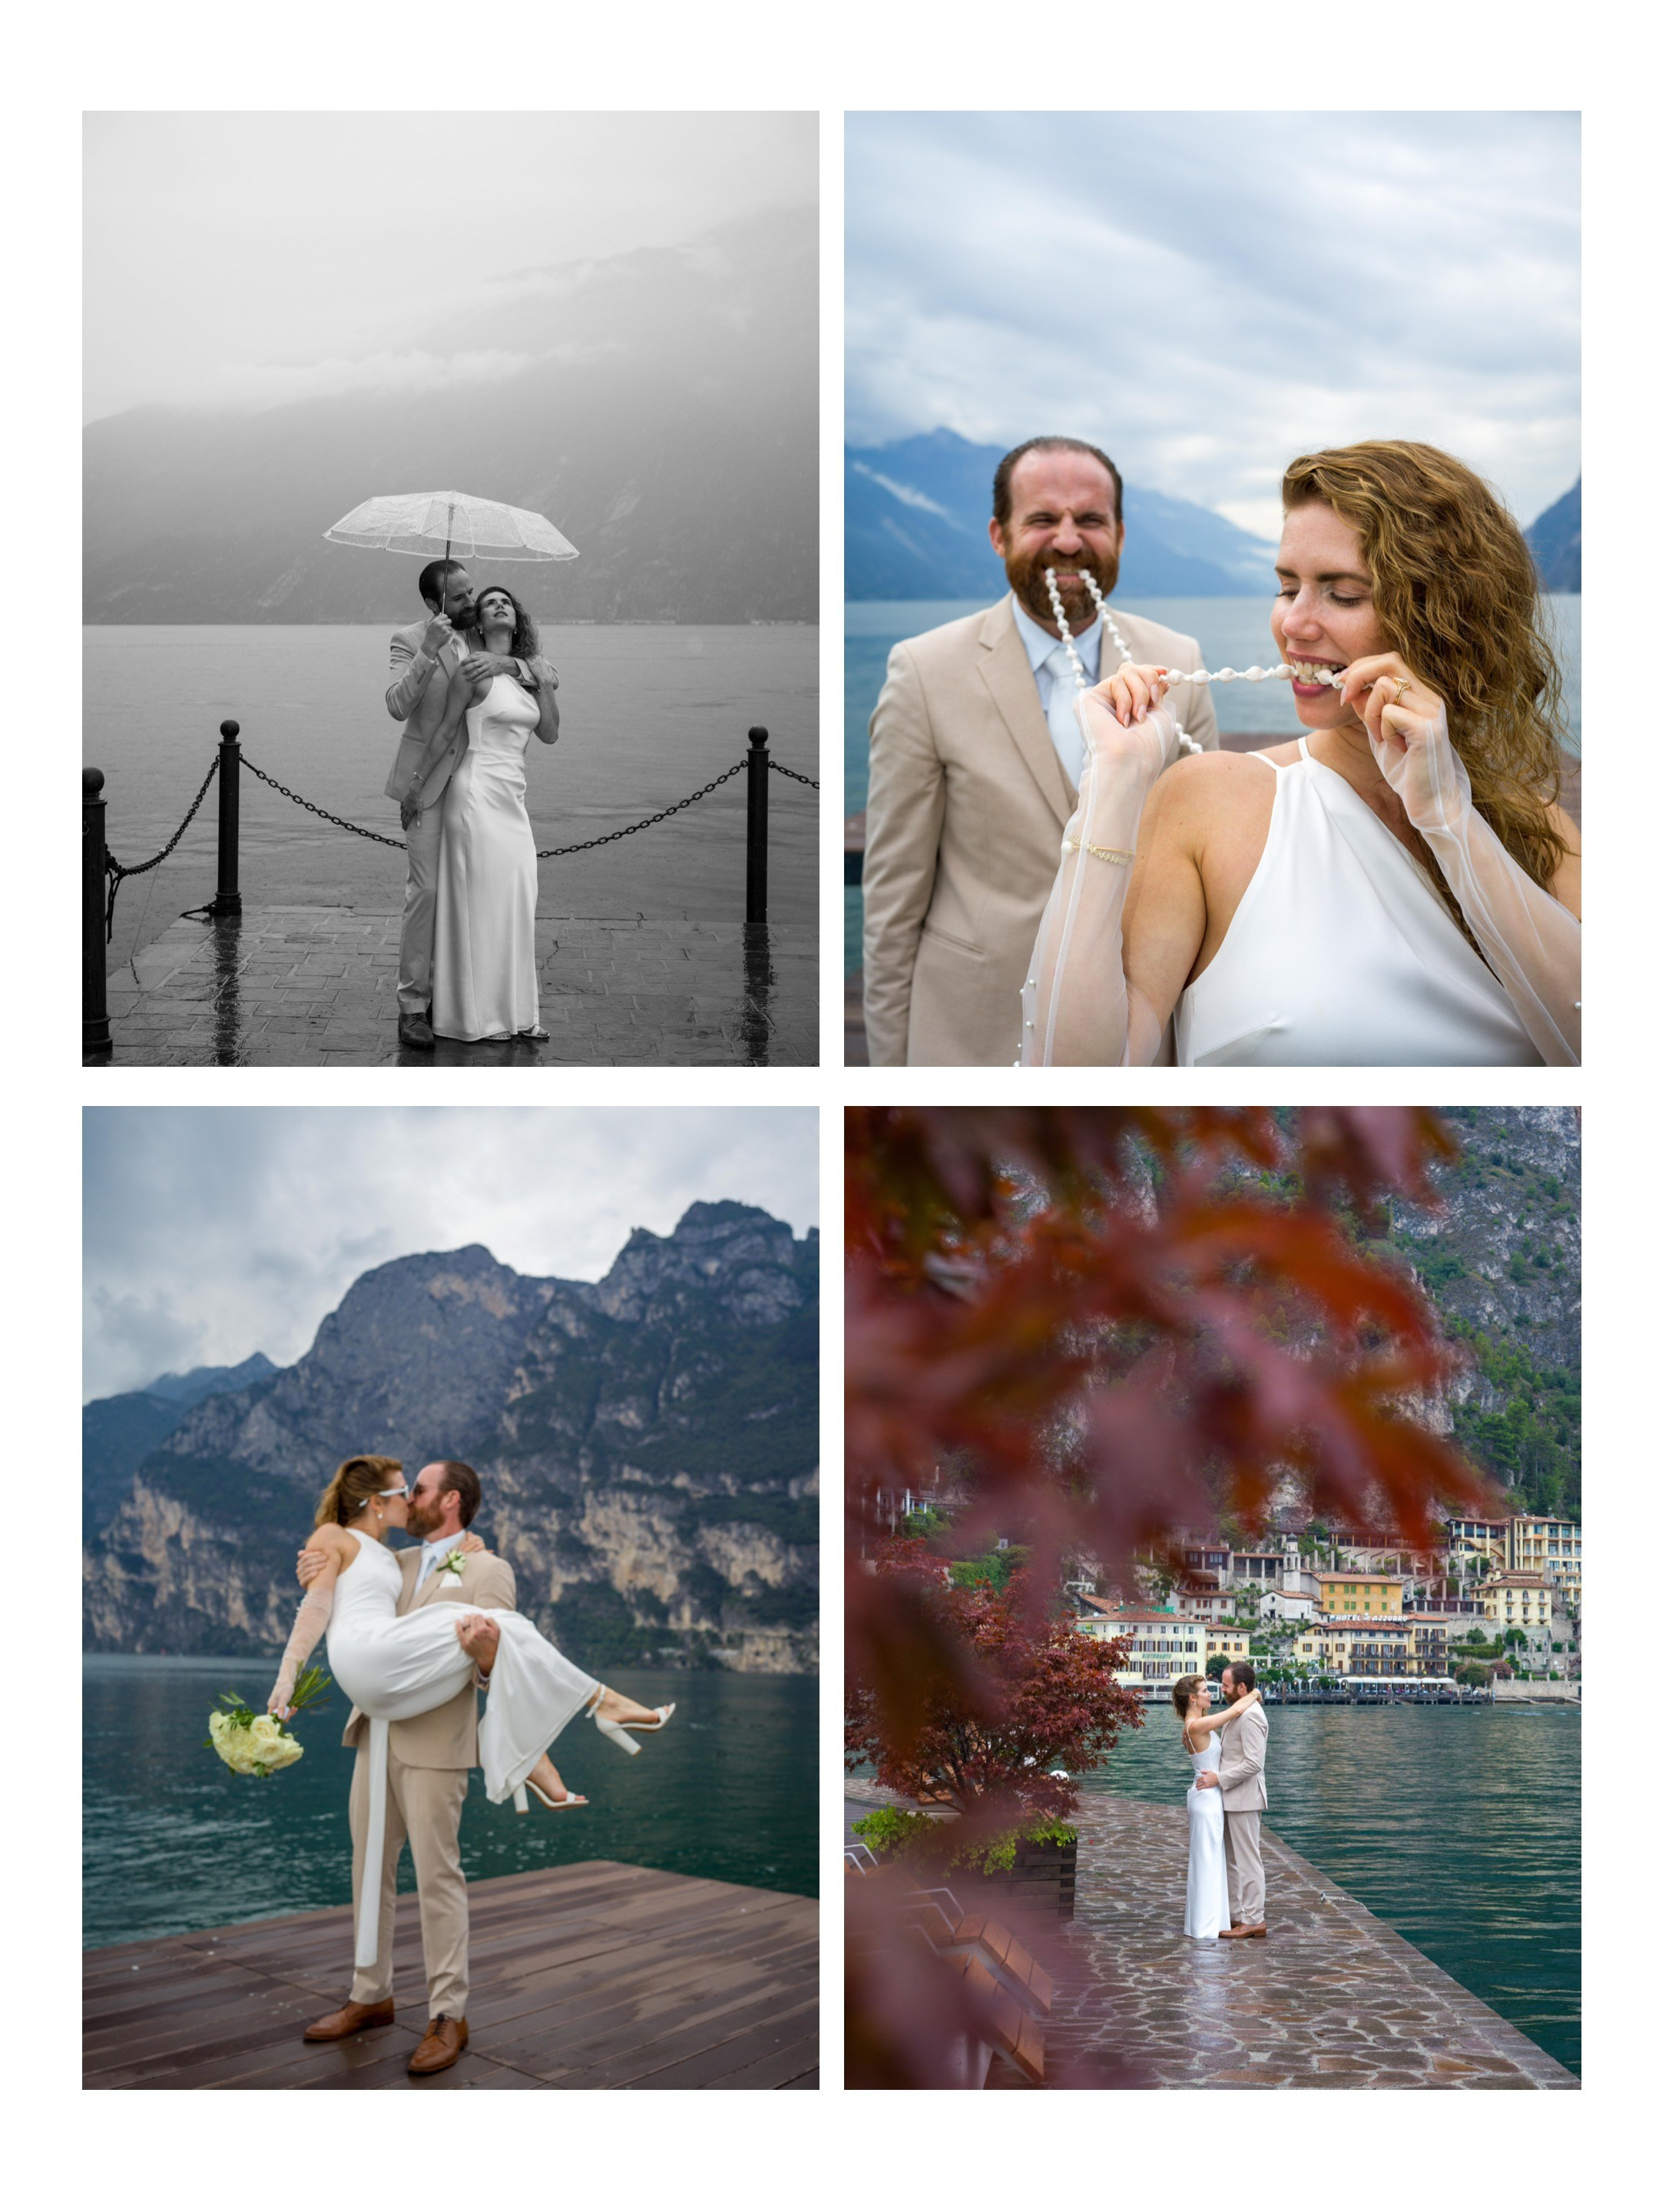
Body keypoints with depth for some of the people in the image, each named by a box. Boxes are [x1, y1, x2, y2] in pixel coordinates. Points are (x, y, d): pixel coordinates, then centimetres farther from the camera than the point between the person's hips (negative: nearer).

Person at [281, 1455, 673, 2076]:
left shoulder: (487, 1571, -3)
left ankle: (448, 2015, 2)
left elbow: (491, 1668, -10)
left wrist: (486, 1647, -34)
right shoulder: (398, 1564, 16)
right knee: (370, 1865, 12)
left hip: (434, 1740, -7)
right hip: (377, 1732, 7)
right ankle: (370, 1996, 24)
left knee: (437, 1875, -5)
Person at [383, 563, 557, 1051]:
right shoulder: (409, 641, -6)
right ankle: (412, 1006, -6)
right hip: (429, 782, -4)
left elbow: (550, 678, -3)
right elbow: (398, 706, -20)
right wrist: (428, 654, -32)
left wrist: (505, 663, -23)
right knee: (426, 889, -10)